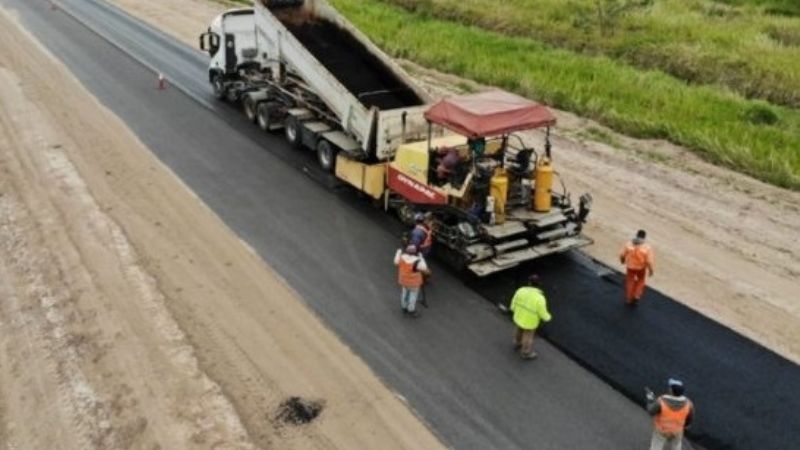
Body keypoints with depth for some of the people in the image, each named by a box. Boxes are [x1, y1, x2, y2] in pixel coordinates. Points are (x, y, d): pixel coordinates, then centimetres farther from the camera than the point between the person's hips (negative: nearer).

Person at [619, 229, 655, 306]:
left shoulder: (628, 244, -18)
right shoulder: (647, 247, -23)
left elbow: (622, 255, -7)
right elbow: (649, 261, -19)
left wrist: (622, 260, 15)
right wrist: (650, 270, -3)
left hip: (630, 267, 1)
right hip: (641, 268, -1)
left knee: (630, 282, 22)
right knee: (640, 281, 27)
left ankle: (629, 299, 32)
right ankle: (636, 296, 19)